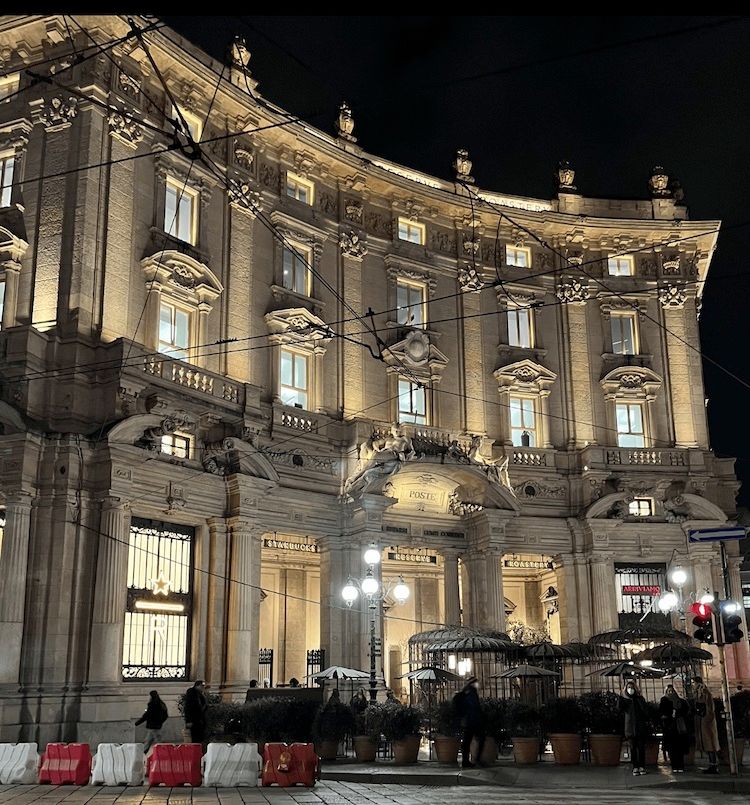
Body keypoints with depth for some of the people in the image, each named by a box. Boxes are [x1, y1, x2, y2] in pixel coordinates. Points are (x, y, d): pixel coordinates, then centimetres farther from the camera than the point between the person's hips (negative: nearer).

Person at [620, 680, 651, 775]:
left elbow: (645, 710, 2)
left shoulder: (640, 698, 9)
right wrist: (621, 698, -17)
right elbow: (621, 708, -11)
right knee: (633, 747, 0)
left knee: (641, 747, -1)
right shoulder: (625, 700, 8)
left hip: (641, 726, 0)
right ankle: (635, 767, 2)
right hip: (630, 727, 0)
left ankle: (642, 766, 4)